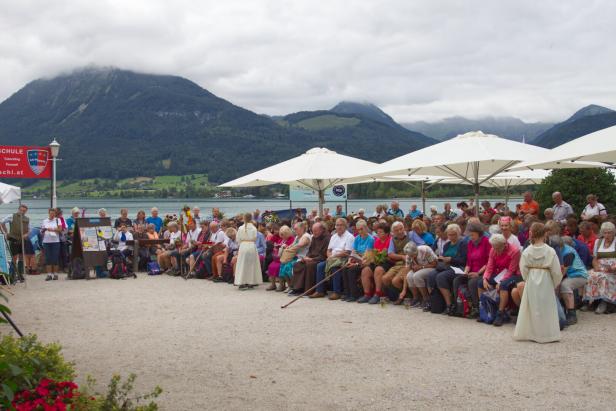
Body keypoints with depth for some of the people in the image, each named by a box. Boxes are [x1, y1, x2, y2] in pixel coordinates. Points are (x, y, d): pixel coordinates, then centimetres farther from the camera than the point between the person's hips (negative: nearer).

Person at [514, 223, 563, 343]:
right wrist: (555, 283, 8)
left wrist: (528, 280, 12)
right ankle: (546, 333, 10)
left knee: (531, 308, 11)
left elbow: (523, 270, -5)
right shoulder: (550, 251, -11)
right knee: (546, 308, 7)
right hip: (546, 283, -2)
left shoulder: (527, 251, -8)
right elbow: (556, 271, -7)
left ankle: (530, 332, 17)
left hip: (531, 283, 2)